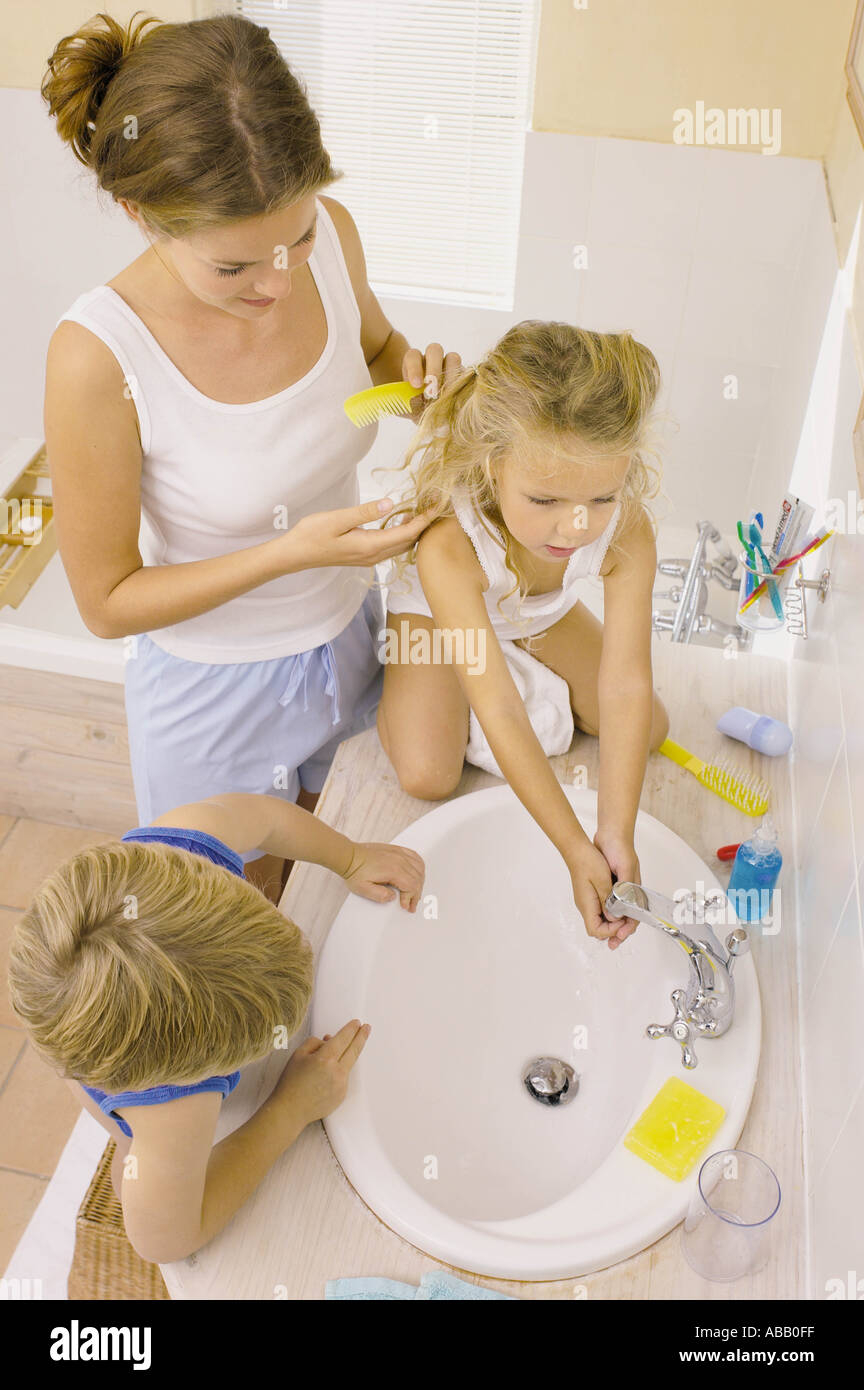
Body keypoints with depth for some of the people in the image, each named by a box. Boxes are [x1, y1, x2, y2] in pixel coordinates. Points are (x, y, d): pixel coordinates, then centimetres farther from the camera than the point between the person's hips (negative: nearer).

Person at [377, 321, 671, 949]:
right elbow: (500, 717, -43)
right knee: (428, 774, -20)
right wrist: (575, 848, -42)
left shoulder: (628, 532, -36)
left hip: (540, 616, 3)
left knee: (649, 729, 0)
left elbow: (625, 687, -33)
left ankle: (528, 676, 19)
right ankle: (399, 688, 12)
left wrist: (617, 834, -38)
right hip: (436, 613, -3)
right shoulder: (448, 546, -46)